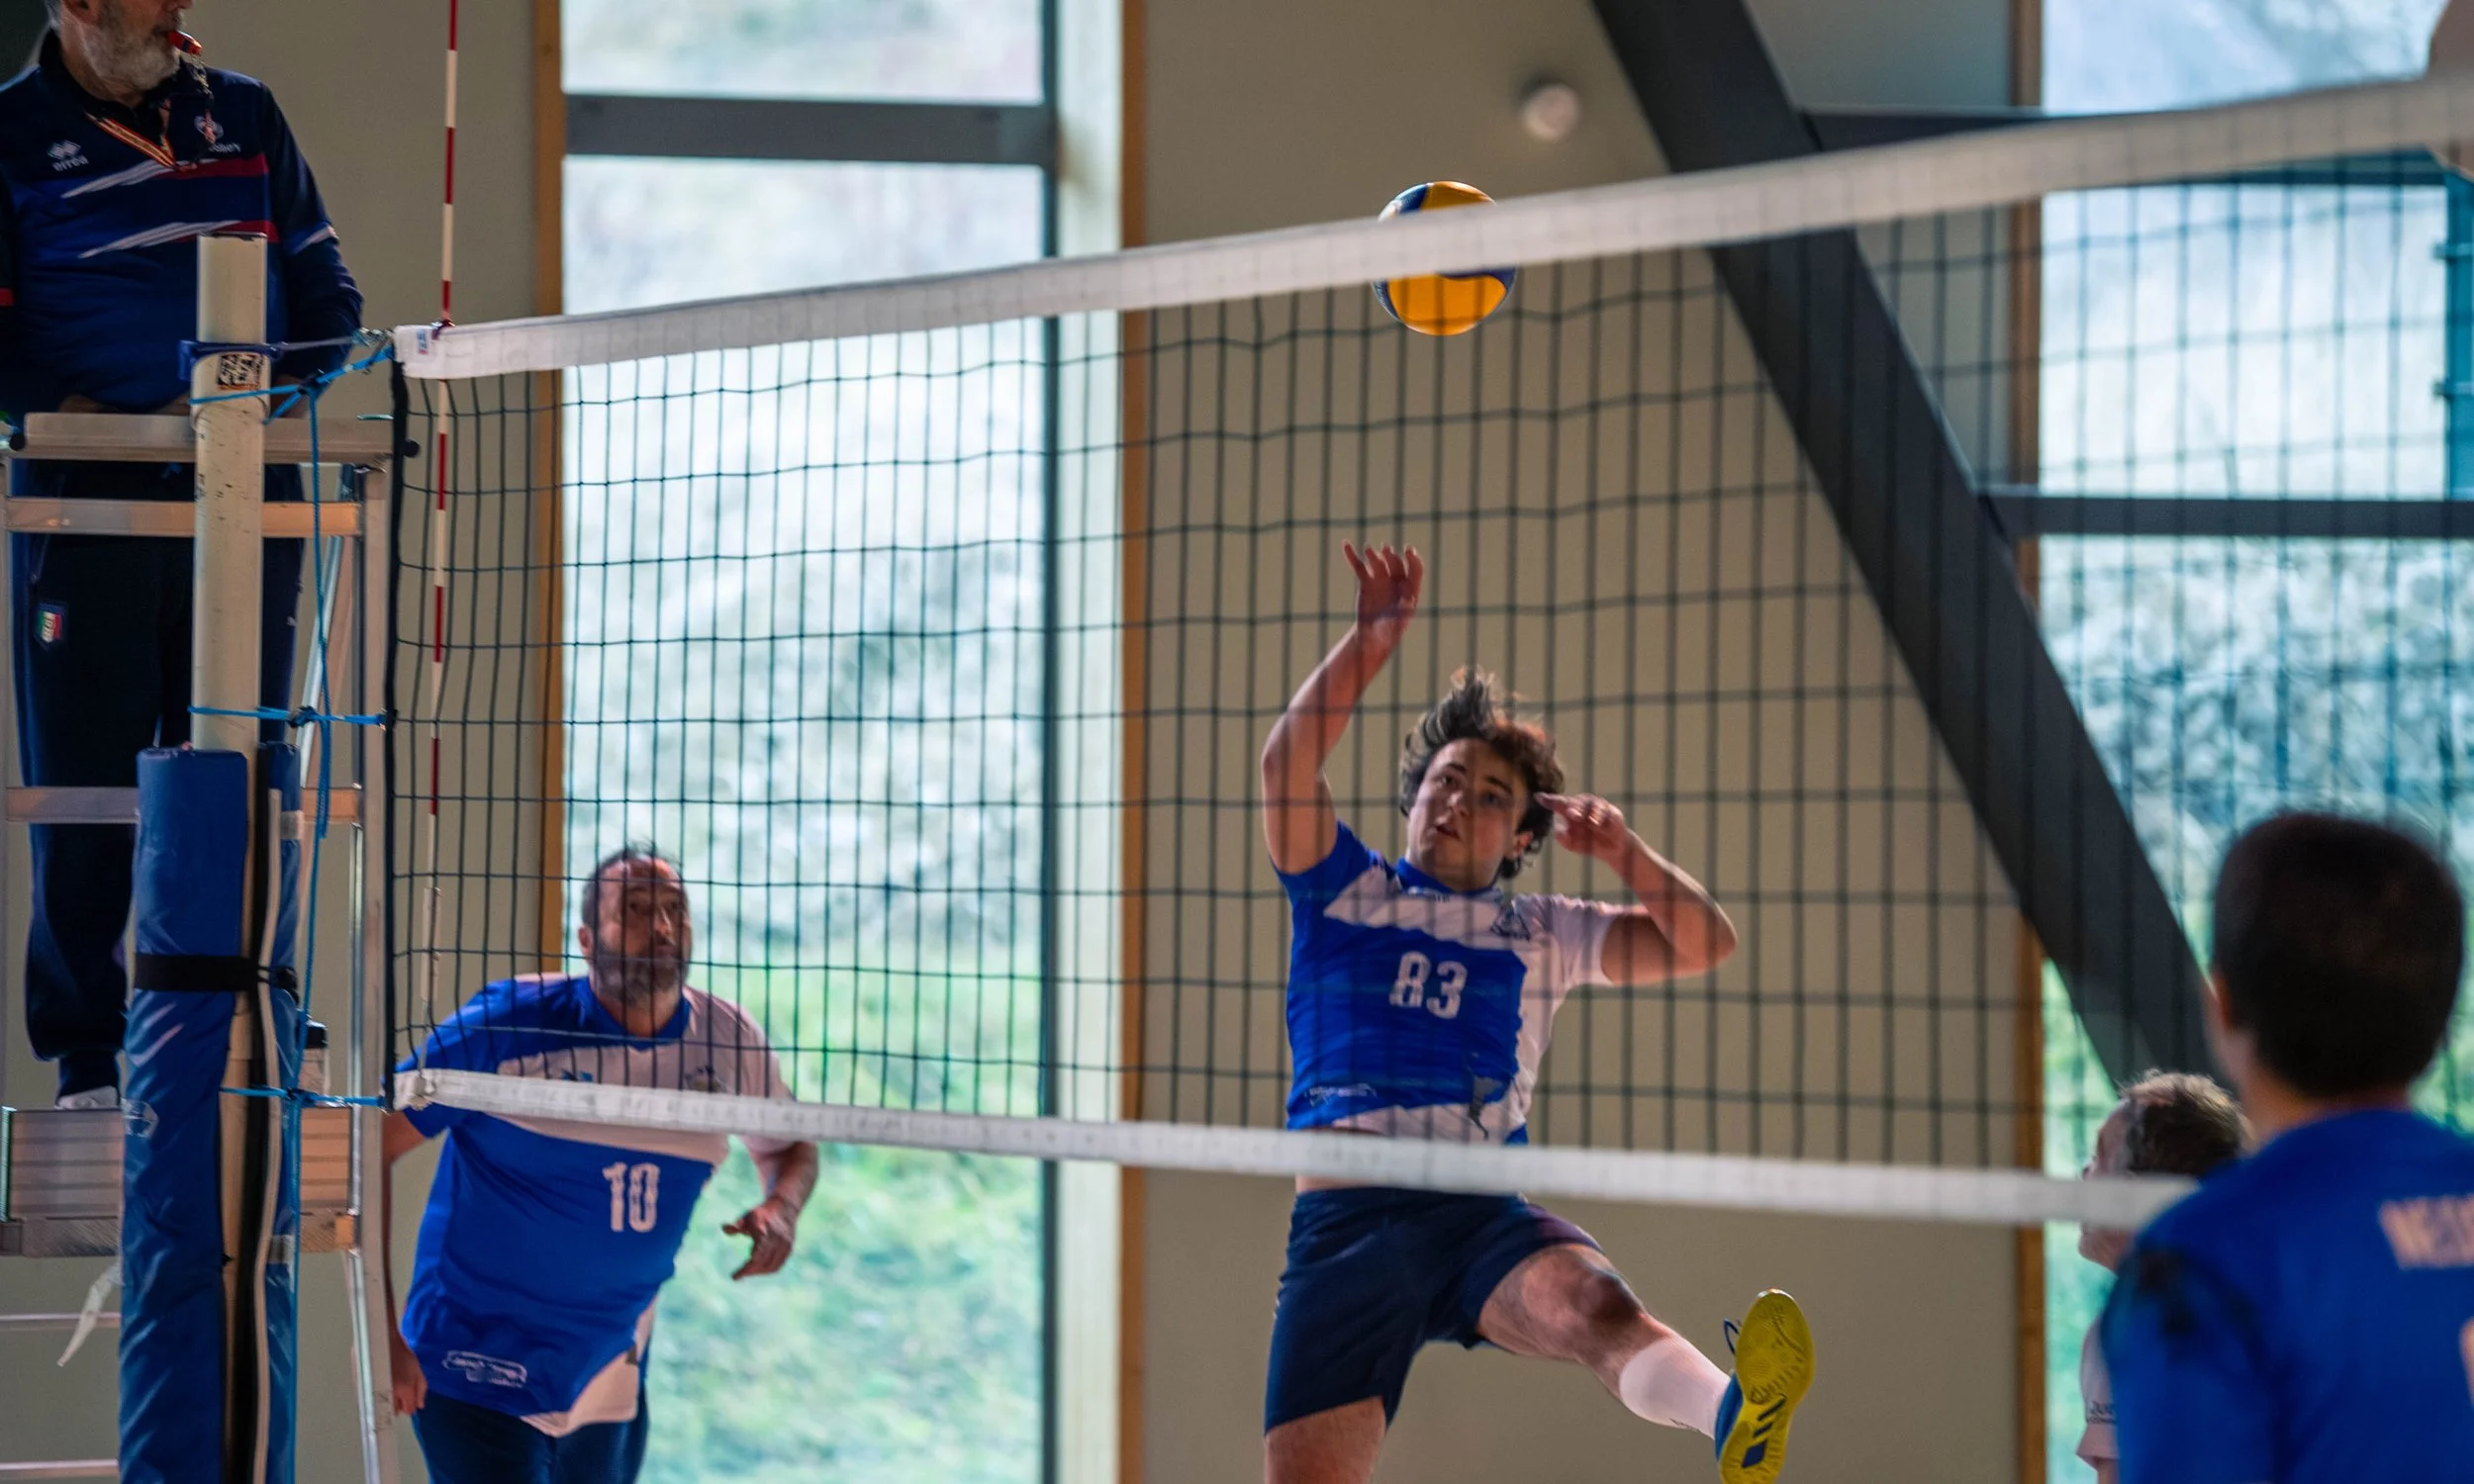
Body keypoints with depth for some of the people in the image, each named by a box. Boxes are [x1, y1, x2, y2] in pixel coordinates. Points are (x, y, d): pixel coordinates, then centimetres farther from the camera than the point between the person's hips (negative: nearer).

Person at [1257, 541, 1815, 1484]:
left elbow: (1703, 944, 17)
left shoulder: (1539, 933, 21)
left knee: (1597, 1308, -34)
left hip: (1486, 1212, 0)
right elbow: (1288, 764, -1)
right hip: (1344, 1218, 0)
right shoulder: (1343, 891, 16)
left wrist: (1622, 853, 2)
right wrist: (1370, 642, -10)